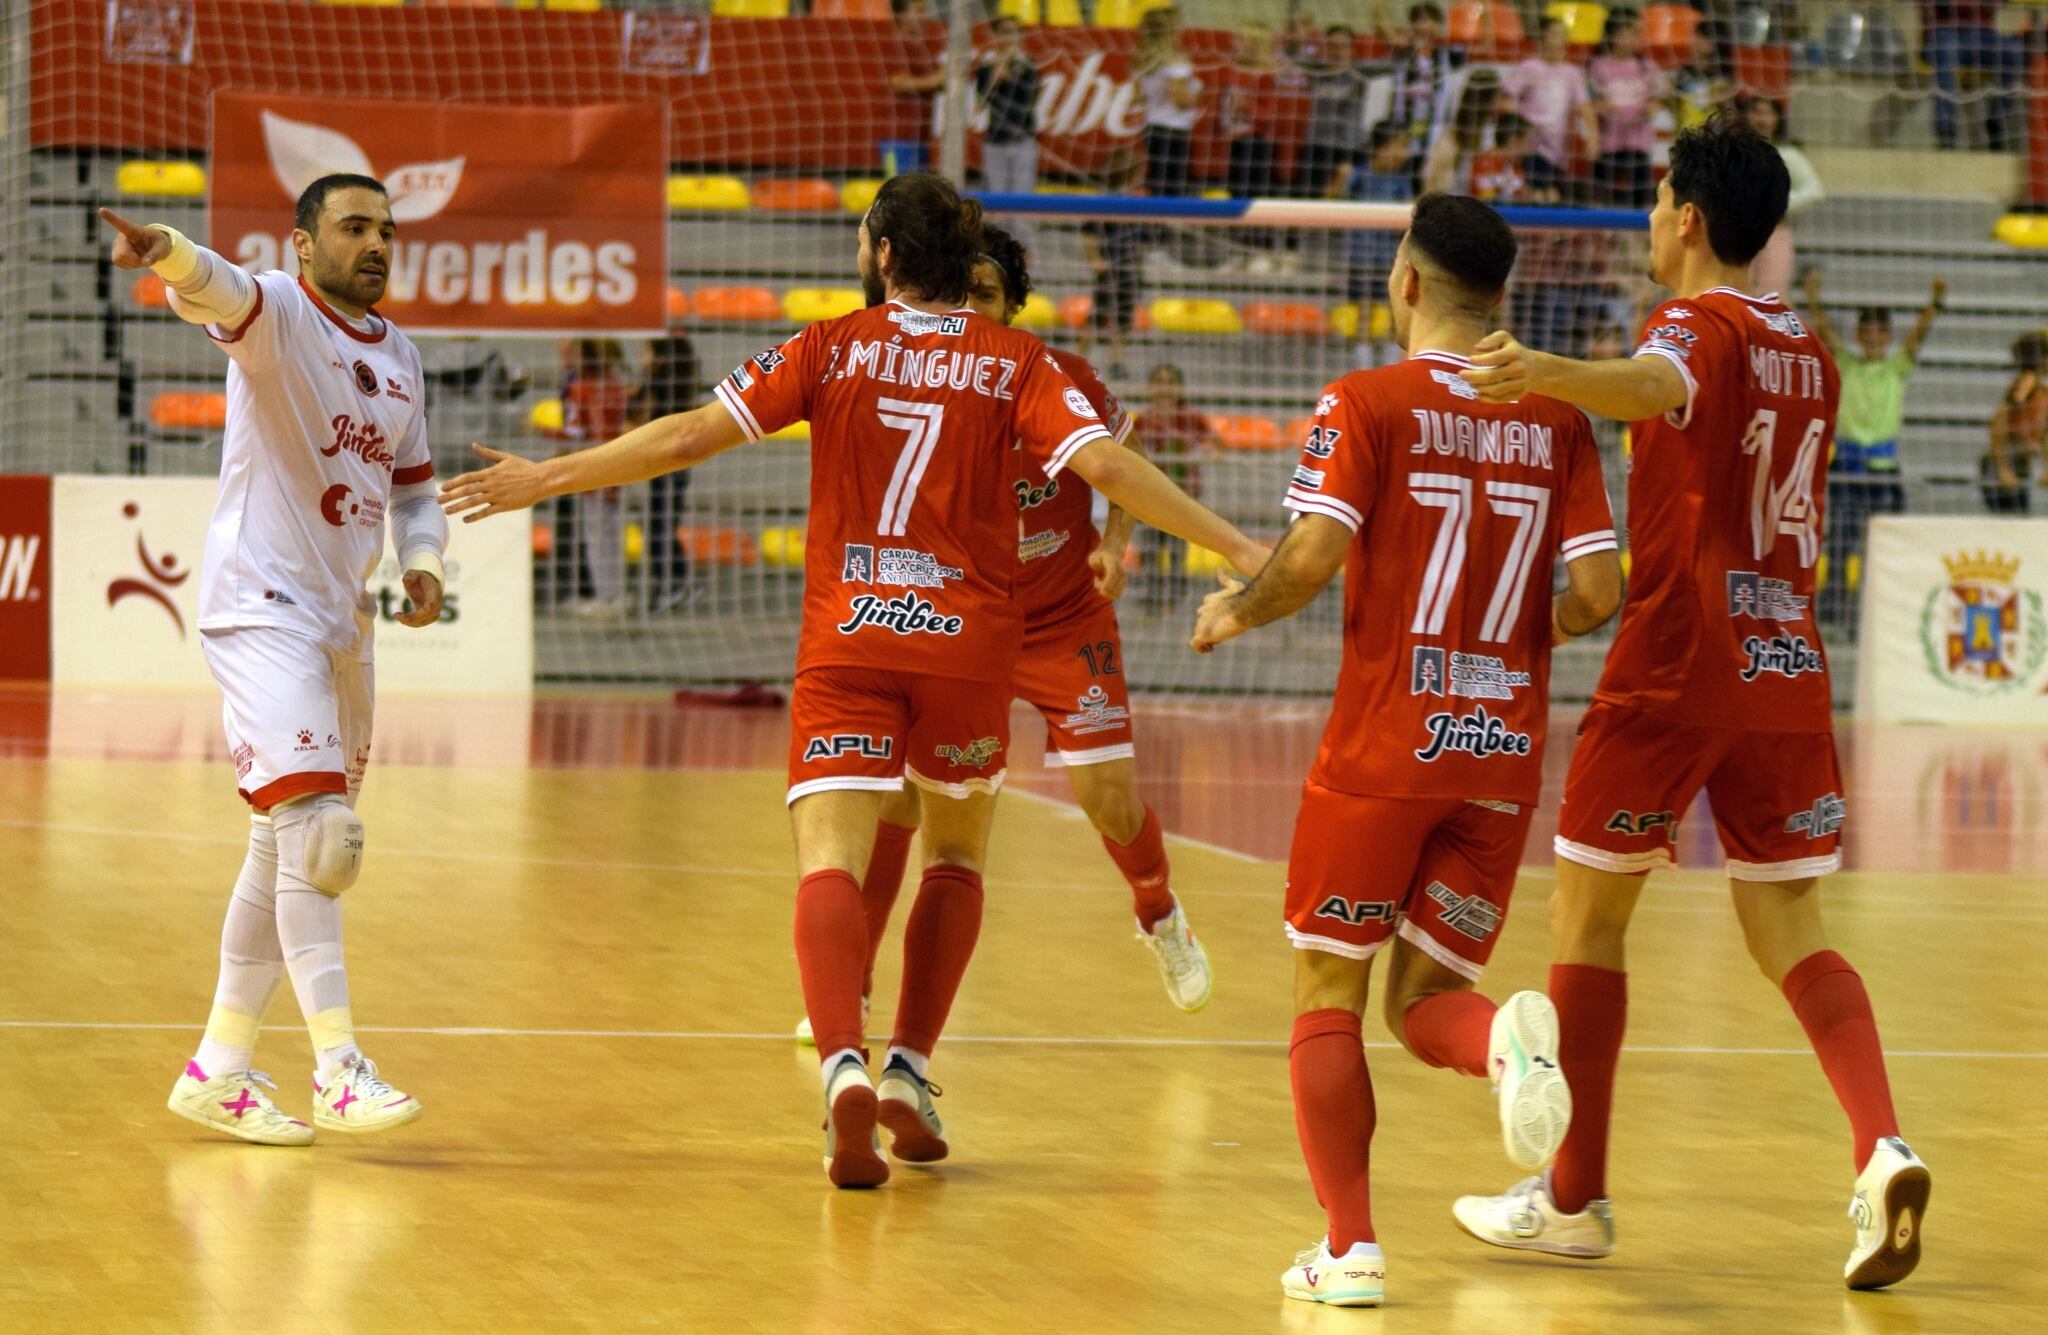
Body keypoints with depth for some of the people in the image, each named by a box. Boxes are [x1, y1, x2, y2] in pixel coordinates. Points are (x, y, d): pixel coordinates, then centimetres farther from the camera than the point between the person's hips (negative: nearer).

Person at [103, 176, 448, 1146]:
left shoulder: (399, 357, 13)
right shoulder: (277, 315, -9)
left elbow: (413, 486, 22)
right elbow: (219, 292, -32)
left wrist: (422, 561, 1)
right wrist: (170, 256, -56)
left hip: (343, 619, 8)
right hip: (261, 605, -8)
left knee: (291, 845, 11)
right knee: (314, 826, -18)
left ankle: (218, 1069, 20)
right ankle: (337, 1067, -18)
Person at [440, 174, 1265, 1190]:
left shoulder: (831, 348, 3)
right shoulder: (1014, 362, 3)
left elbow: (689, 436, 0)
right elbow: (1105, 466, -10)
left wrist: (548, 478, 8)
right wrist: (1236, 548, -6)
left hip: (846, 638, -1)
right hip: (967, 641, 1)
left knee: (830, 863, -10)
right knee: (956, 853, 22)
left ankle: (844, 1066, -34)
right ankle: (908, 1068, 13)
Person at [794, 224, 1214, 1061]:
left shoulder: (1063, 381, -14)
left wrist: (1115, 538, -15)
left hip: (1066, 622, -1)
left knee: (1108, 800, -4)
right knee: (895, 787, -13)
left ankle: (1159, 916, 31)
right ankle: (849, 989, -2)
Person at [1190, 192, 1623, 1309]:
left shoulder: (1368, 403, -5)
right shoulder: (1556, 421, 5)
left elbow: (1312, 558, -16)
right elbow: (1594, 594, -1)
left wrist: (1235, 612, 4)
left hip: (1383, 747, -3)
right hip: (1505, 756, 3)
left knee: (1326, 997, 9)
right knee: (1422, 998, 12)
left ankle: (1350, 1246, 0)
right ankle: (1509, 1036, -23)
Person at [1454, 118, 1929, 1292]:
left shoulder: (1697, 327, -9)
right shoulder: (1811, 356, 14)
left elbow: (1655, 385, -36)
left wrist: (1551, 375, -56)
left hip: (1677, 671, -6)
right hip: (1788, 670, 6)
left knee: (1589, 916, 8)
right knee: (1791, 934, 6)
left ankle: (1576, 1197, 13)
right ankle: (1883, 1146, -19)